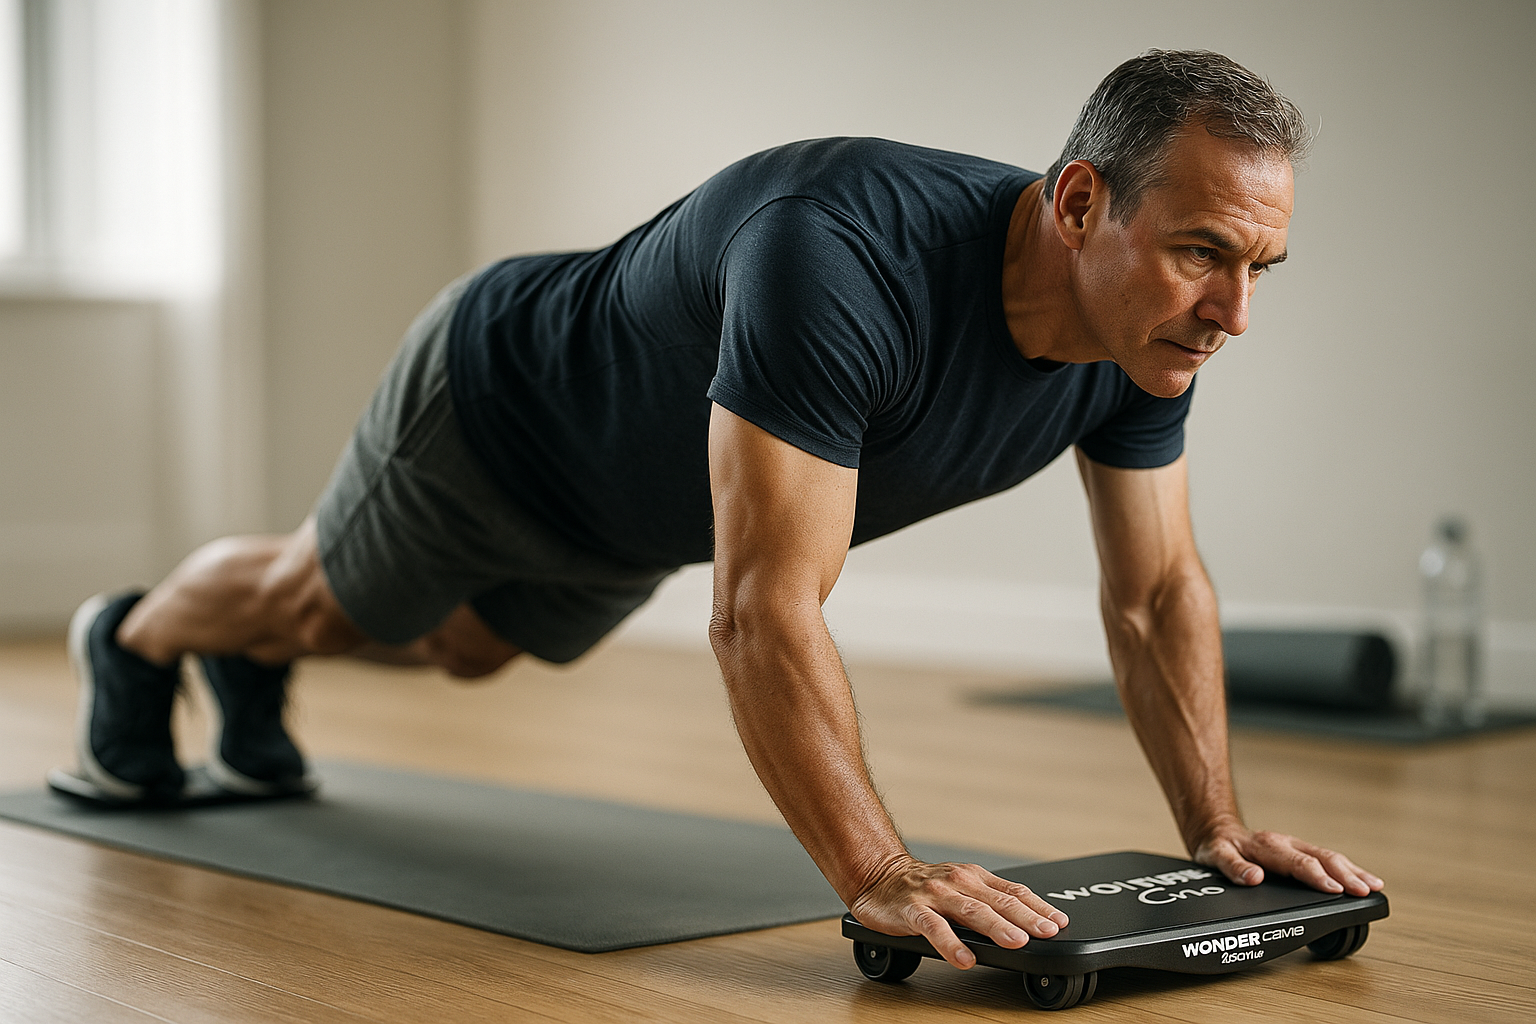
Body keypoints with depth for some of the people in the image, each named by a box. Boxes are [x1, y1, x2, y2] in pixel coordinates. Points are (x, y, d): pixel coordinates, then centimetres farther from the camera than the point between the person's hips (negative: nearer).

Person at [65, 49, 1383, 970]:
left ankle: (250, 669, 66)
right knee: (313, 598, 24)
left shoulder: (1145, 325, -25)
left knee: (467, 649, 34)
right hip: (490, 407, -7)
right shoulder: (842, 261, -50)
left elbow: (1160, 594, -13)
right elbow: (764, 614, -51)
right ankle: (136, 641, 59)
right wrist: (878, 877, -54)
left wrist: (1216, 827, -21)